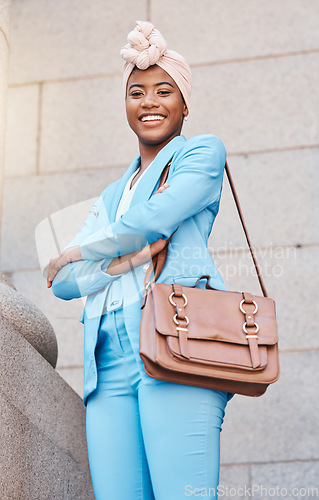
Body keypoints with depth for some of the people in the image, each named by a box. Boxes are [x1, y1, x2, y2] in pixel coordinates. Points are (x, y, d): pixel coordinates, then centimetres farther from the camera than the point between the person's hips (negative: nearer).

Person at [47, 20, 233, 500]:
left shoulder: (203, 152, 14)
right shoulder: (113, 195, 30)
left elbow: (154, 218, -5)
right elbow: (62, 283, 16)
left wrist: (78, 253, 10)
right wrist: (129, 259, -3)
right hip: (111, 362, 6)